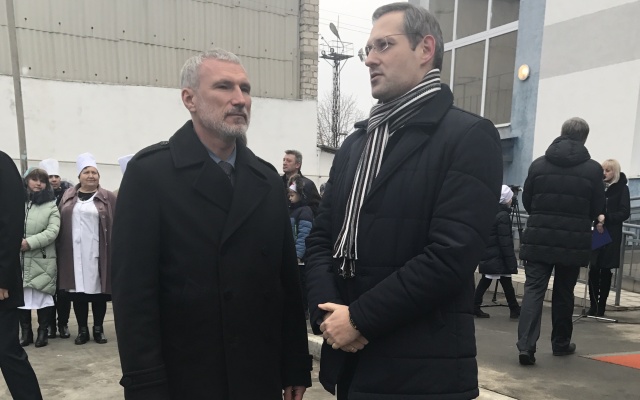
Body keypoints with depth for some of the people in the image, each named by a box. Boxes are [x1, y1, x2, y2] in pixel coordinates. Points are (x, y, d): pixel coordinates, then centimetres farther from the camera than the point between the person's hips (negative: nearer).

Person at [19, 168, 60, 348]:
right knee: (21, 296, 8)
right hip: (18, 259, 2)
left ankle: (43, 331, 15)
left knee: (43, 296, 2)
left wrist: (29, 243, -18)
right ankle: (26, 332, 21)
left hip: (42, 260, -2)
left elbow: (52, 232, -8)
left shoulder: (51, 206, 3)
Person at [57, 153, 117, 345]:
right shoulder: (68, 196, 10)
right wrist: (61, 250, 4)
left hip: (97, 253, -3)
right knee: (78, 291, 6)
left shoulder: (108, 198, 0)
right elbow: (60, 224, 11)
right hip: (74, 254, 3)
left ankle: (98, 328, 16)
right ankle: (82, 329, 18)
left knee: (98, 289, 4)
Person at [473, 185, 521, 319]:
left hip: (488, 255, 8)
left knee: (485, 281, 10)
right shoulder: (503, 216, -15)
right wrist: (511, 262, -16)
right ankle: (515, 310, 10)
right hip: (498, 256, -8)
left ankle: (475, 307, 9)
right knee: (506, 283, 1)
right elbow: (505, 242, -18)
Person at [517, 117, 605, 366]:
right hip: (574, 242, 0)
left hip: (538, 239, 0)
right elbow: (597, 209, 3)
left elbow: (526, 200, 7)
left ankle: (526, 345, -10)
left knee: (533, 290, 2)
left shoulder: (539, 164, 0)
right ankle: (560, 343, 28)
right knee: (563, 293, 14)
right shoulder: (593, 169, -4)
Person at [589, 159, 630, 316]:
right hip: (595, 233, 2)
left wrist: (605, 218, -19)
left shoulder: (622, 188, 2)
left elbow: (625, 213, -4)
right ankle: (593, 305, 6)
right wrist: (597, 221, -14)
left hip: (612, 235, -2)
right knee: (593, 269, -2)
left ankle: (601, 307, 7)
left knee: (605, 270, 1)